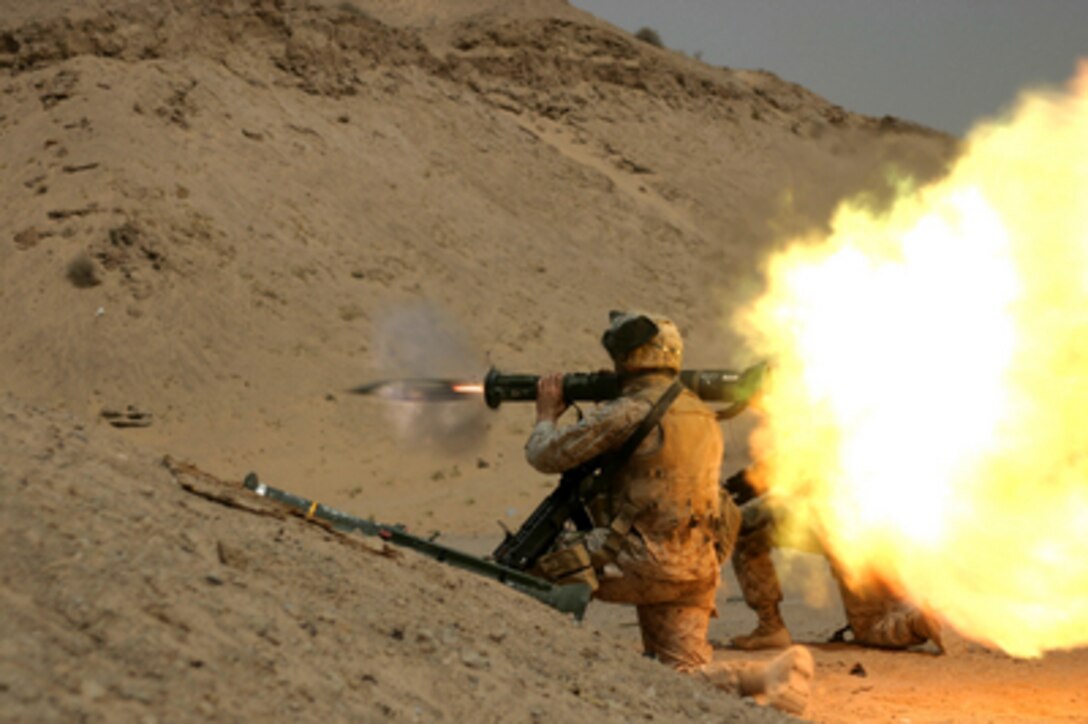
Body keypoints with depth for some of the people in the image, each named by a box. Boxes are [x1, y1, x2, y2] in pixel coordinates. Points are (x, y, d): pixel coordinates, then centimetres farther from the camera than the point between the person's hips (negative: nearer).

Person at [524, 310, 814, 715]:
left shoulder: (632, 410, -10)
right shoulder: (703, 416, 16)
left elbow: (547, 455, -7)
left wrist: (547, 414, 14)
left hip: (647, 562, -7)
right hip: (698, 568, 7)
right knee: (688, 675, 9)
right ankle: (772, 675, -13)